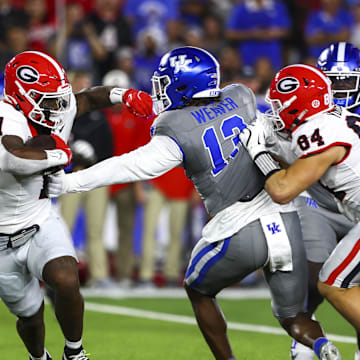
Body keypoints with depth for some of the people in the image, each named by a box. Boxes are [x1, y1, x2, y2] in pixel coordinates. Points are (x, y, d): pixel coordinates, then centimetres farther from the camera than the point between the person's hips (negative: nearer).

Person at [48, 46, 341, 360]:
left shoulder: (179, 133, -8)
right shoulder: (241, 99, 8)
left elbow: (132, 167, -12)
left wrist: (69, 183, -8)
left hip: (240, 233, -5)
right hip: (285, 222, 5)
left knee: (198, 291, 25)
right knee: (294, 317, 14)